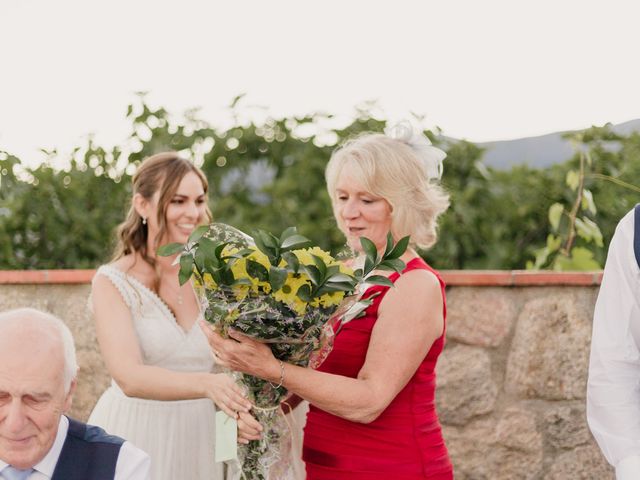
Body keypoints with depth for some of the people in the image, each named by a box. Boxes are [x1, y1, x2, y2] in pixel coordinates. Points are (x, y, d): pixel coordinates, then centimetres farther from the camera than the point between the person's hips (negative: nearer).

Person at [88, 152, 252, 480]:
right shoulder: (113, 283, -9)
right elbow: (129, 377, -23)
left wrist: (241, 410, -19)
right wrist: (206, 384, -39)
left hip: (199, 438, 4)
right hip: (135, 438, -3)